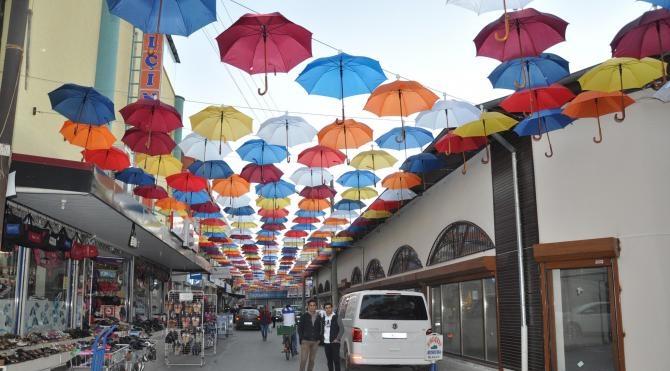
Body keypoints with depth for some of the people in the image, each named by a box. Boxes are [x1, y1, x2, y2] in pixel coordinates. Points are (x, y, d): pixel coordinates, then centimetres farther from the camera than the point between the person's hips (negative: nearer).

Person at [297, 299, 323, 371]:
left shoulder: (319, 317, 10)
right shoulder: (304, 316, 0)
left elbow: (321, 329, 15)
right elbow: (299, 328, 0)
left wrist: (319, 339, 4)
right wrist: (301, 339, -7)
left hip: (315, 342, 3)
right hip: (305, 341, -3)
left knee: (312, 360, 9)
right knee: (303, 360, -9)